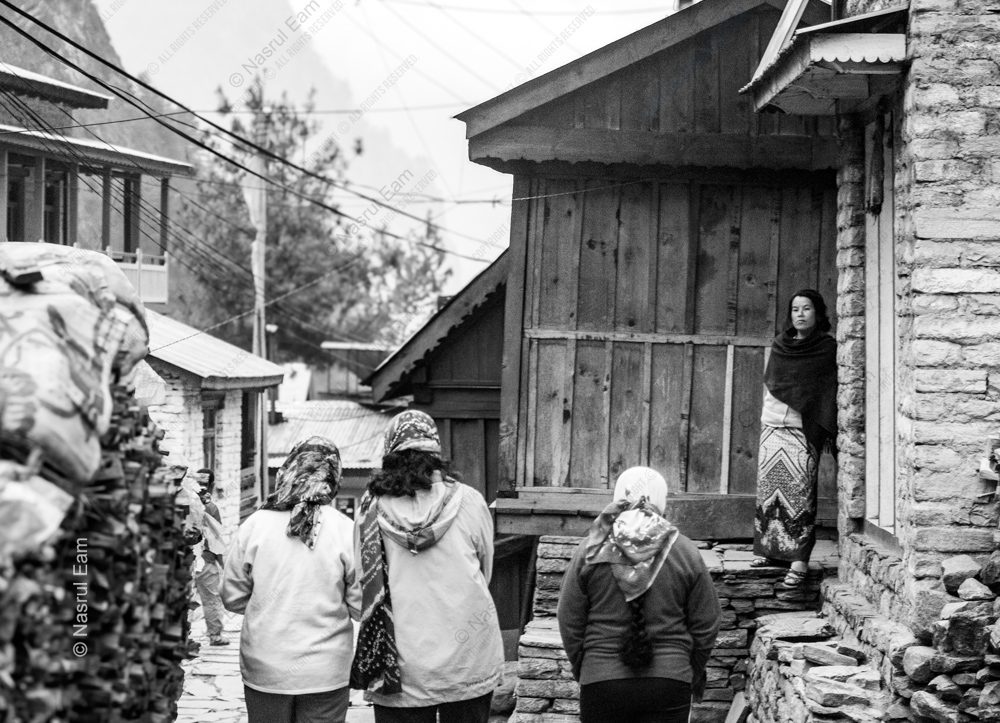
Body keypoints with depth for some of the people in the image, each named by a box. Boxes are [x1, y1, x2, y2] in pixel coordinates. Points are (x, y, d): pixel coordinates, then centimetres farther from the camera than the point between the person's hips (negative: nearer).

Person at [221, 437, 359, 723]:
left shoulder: (254, 525, -6)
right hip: (326, 672, -1)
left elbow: (232, 598, 0)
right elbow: (361, 605, -7)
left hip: (263, 670, 1)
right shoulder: (346, 530, -10)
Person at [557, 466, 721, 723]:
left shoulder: (590, 552, -1)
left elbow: (569, 623, 3)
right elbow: (705, 625, 3)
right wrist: (694, 674, 18)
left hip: (601, 683, 0)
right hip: (670, 684, 0)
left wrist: (582, 672, 16)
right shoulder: (686, 553, 0)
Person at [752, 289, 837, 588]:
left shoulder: (827, 348, -1)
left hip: (803, 429, -5)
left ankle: (799, 563, -12)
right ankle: (770, 549, 15)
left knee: (799, 493, -10)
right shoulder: (780, 344, 12)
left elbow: (829, 390, -5)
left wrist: (825, 429, -12)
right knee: (768, 490, 5)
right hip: (772, 425, 5)